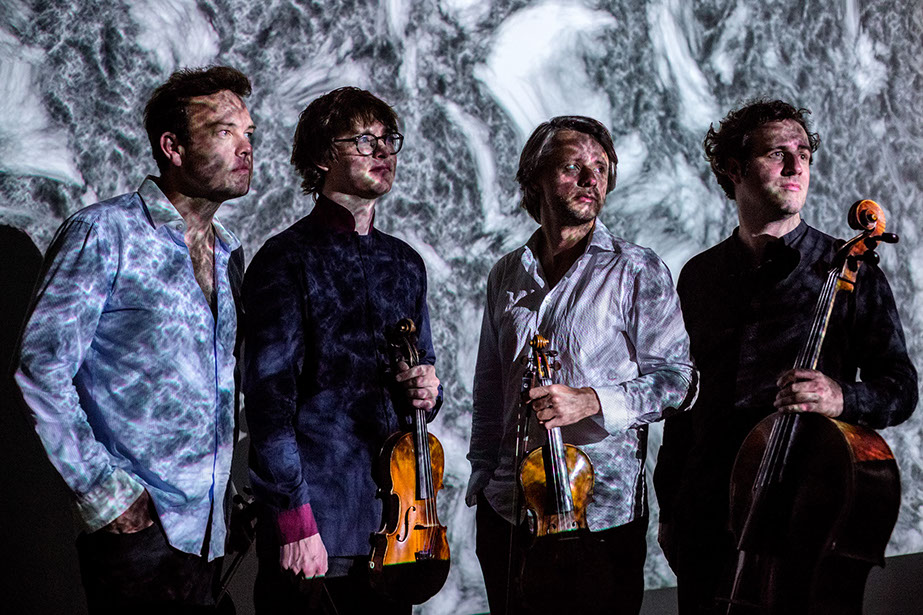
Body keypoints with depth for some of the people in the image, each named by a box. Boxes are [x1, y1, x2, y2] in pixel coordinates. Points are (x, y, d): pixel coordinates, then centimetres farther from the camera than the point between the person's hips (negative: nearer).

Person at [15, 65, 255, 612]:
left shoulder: (230, 254, 16)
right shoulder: (105, 234, -6)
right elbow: (40, 371, -12)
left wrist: (234, 495, 11)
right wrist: (102, 490, -14)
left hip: (208, 532, 7)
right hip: (137, 527, -7)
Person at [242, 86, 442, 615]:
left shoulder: (405, 264, 14)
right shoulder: (288, 260, -7)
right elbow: (269, 398, -12)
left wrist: (427, 390, 0)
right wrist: (295, 519, -17)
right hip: (318, 521, -6)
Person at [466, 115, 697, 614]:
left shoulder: (638, 270, -2)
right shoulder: (507, 275, 12)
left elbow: (676, 378, -7)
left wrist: (591, 401, -19)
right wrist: (482, 478, 16)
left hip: (602, 511, -4)